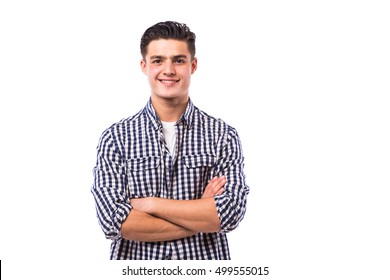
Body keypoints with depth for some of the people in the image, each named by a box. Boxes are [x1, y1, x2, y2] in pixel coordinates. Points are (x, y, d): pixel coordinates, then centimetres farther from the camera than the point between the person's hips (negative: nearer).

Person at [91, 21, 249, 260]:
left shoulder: (223, 135, -6)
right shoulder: (115, 138, -6)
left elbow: (231, 212, -16)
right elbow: (113, 221, -16)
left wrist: (149, 203, -17)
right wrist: (201, 215, -18)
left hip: (205, 258, 0)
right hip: (135, 266, 0)